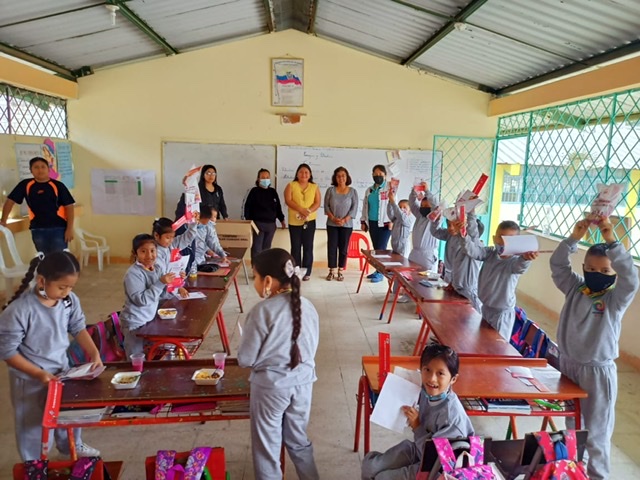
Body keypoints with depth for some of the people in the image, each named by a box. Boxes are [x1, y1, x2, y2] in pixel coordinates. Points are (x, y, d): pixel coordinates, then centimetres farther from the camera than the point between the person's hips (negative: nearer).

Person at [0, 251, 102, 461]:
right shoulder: (18, 310, -31)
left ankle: (71, 445, 55)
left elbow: (78, 328, -1)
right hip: (30, 380, -5)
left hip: (61, 368, 5)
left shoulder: (70, 300, -16)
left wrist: (94, 353, -12)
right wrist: (39, 374, -25)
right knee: (34, 424, 16)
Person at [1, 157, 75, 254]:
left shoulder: (58, 185, -3)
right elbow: (10, 201, 6)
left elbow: (69, 206, -4)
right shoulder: (25, 185, 3)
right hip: (38, 229, 3)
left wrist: (70, 228, -9)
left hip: (58, 228, -2)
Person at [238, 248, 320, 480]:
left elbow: (245, 359, -14)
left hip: (270, 386, -5)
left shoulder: (262, 311, -20)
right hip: (303, 381, 5)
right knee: (298, 438, 24)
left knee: (267, 445, 16)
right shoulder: (307, 306, -4)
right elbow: (311, 348, 7)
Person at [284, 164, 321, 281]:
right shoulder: (291, 185, 4)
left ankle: (307, 272, 9)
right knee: (296, 247, 3)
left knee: (308, 246, 3)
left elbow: (317, 203, 1)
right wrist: (300, 209, -21)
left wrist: (309, 211, -18)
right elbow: (288, 200, -8)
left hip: (310, 221, 1)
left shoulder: (314, 187, 9)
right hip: (294, 221, -1)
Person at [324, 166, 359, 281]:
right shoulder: (330, 190, 2)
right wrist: (333, 218, -13)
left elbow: (354, 208, -4)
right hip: (332, 224, 1)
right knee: (331, 247, 1)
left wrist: (344, 220, -14)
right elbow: (326, 206, 0)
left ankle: (340, 272, 13)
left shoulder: (353, 191, 0)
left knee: (343, 248, 4)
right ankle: (332, 271, 10)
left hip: (347, 225, 0)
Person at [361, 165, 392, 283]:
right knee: (375, 248, 9)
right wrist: (363, 221, 13)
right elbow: (365, 206, 17)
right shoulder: (369, 190, 14)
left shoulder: (389, 189, -4)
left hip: (384, 223, -6)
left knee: (381, 248, -7)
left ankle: (380, 273, -3)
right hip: (372, 223, 6)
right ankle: (377, 270, 17)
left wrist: (391, 221, -16)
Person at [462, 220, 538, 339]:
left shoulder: (515, 261, -21)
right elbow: (472, 250, -14)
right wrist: (465, 235, -33)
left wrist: (525, 258, -67)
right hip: (485, 308, 6)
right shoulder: (490, 253, -5)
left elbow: (520, 264, -43)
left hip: (502, 313, -6)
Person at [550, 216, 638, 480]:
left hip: (598, 371, -4)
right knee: (571, 424, 20)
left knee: (596, 430, 6)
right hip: (568, 364, 4)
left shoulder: (616, 298, -9)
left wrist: (611, 241, -34)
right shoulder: (574, 288, 0)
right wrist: (574, 238, -18)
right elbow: (557, 264, -7)